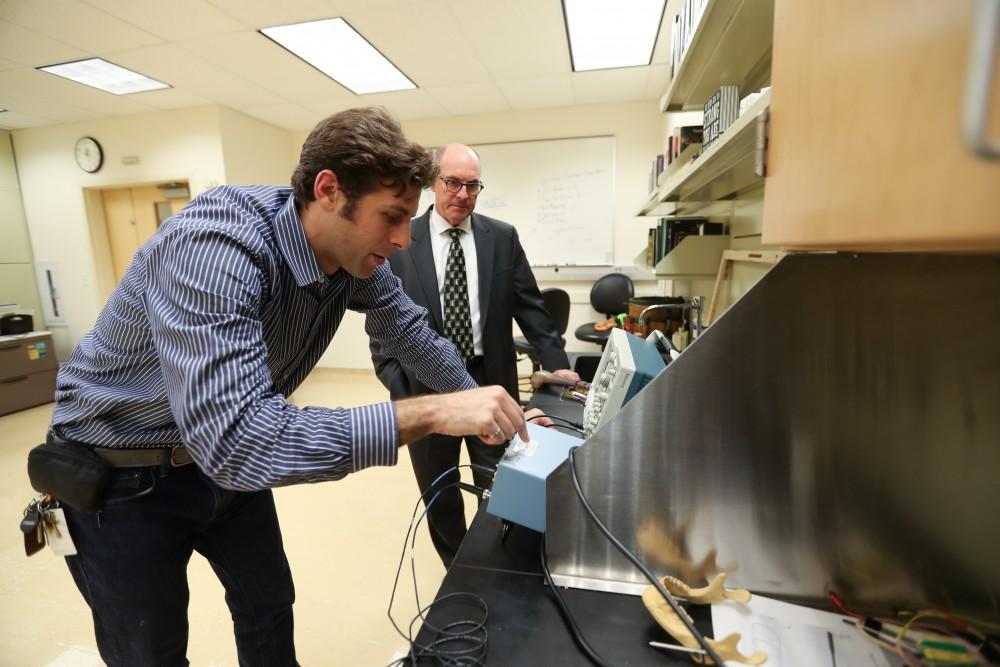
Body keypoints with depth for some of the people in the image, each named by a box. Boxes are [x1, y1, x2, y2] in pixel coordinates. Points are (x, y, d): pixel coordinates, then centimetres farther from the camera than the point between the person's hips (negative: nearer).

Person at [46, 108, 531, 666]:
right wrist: (428, 415, -45)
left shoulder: (356, 254, -14)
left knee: (270, 606, 21)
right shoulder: (214, 244, -36)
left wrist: (484, 409, -3)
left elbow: (411, 334, 1)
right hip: (122, 478, -5)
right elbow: (237, 439, -45)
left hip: (228, 454, 6)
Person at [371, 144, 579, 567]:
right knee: (440, 498, 16)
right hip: (426, 387, 0)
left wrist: (556, 363, -4)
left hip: (491, 382, 1)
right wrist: (396, 388, -9)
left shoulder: (503, 238, 2)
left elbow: (530, 307, 4)